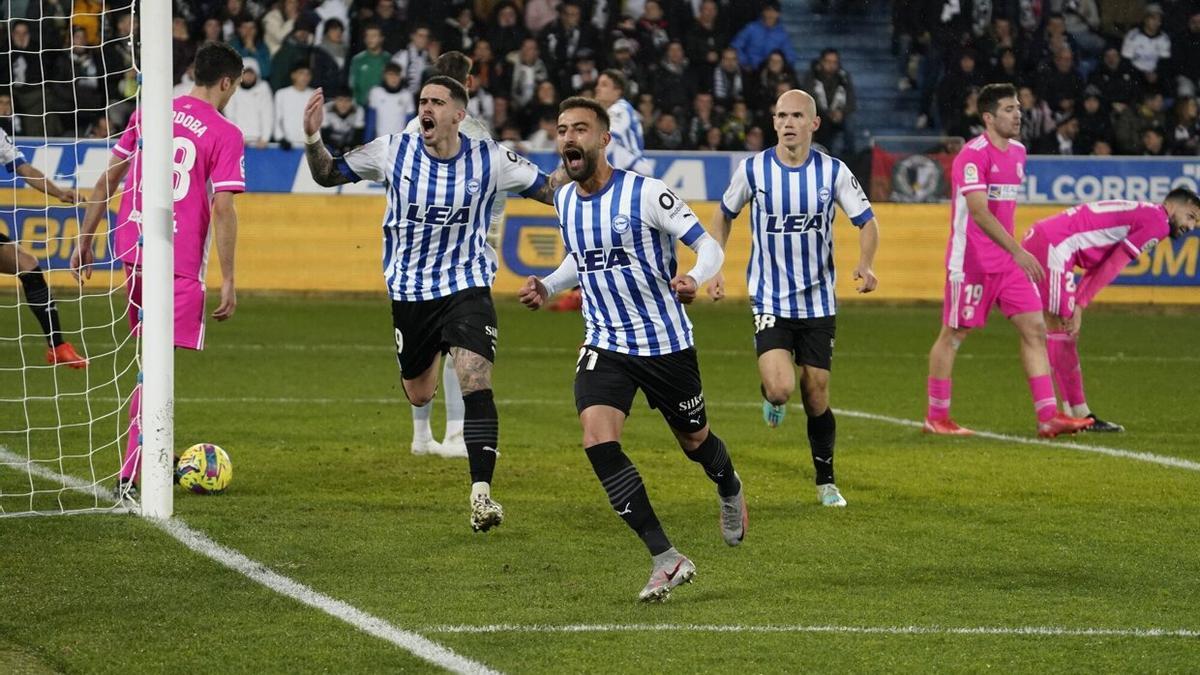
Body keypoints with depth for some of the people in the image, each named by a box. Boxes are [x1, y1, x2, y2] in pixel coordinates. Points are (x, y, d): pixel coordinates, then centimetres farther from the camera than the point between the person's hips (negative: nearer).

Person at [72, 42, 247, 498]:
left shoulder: (148, 114, 11)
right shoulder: (225, 134, -6)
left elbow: (108, 179, 12)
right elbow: (222, 208, -11)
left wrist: (85, 238, 18)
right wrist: (227, 281, -9)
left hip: (131, 249, 6)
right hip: (181, 259, -6)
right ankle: (131, 476, -12)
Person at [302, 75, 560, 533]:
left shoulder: (488, 159, -9)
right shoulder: (393, 151, -7)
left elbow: (548, 190, 0)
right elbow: (327, 175, 3)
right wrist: (312, 139, -16)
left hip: (467, 285, -2)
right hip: (409, 290, 2)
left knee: (476, 386, -21)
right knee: (418, 397, 14)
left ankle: (481, 494, -22)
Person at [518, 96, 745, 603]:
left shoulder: (645, 193, -15)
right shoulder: (564, 200, 4)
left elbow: (709, 247, -14)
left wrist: (693, 279, -35)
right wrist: (546, 287, 6)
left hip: (666, 342, -4)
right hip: (605, 345, 4)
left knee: (694, 441, 14)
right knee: (598, 441, -19)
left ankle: (729, 490, 54)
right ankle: (666, 560, -14)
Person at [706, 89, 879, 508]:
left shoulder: (833, 171, -6)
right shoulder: (753, 169, -6)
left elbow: (866, 221, 0)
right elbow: (724, 215, 11)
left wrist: (865, 264, -19)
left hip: (818, 300, 1)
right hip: (769, 298, -1)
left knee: (816, 396, 5)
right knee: (780, 388, -21)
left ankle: (826, 482, 23)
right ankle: (771, 399, 17)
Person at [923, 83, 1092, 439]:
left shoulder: (1017, 152, 11)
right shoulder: (973, 155, -16)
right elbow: (979, 211, -25)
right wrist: (1017, 251, -29)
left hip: (1008, 260, 8)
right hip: (971, 260, -8)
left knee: (1035, 329, -2)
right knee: (953, 335, 3)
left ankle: (1048, 416, -4)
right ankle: (936, 418, 14)